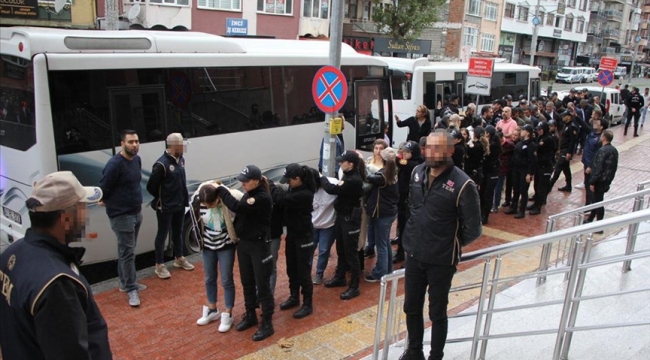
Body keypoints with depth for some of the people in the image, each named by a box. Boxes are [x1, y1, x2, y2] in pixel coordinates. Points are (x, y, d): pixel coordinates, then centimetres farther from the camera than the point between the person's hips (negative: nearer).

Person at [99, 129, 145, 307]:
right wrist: (109, 203, 1)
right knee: (127, 252, -2)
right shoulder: (114, 164, -21)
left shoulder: (137, 159, 4)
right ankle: (131, 289, 7)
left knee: (126, 250, 18)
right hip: (121, 215, -8)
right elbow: (103, 189, -16)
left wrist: (136, 202, 14)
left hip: (136, 213, 8)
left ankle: (125, 282, 31)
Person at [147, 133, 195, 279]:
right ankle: (160, 265, 15)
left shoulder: (181, 159, 2)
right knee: (162, 235, 5)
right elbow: (151, 186, -17)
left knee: (178, 232, 20)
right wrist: (161, 198, -2)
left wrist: (183, 197, 8)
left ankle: (179, 259, 36)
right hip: (165, 207, -7)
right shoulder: (161, 164, -22)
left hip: (180, 204, 7)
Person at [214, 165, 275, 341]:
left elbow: (237, 207, -29)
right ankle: (250, 315, 35)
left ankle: (267, 324, 13)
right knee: (247, 283, 18)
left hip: (259, 245, -8)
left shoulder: (263, 198, -22)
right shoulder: (248, 194, 5)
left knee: (262, 285, 2)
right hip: (243, 243, 8)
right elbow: (240, 214, 4)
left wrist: (220, 190, -21)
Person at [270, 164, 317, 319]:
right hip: (292, 235, 8)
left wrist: (268, 183, -19)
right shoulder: (294, 189, 0)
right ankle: (294, 297, 37)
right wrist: (269, 185, -18)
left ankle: (307, 305, 18)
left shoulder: (305, 194, -27)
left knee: (303, 272, 3)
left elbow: (282, 198, -31)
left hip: (304, 237, -8)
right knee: (291, 269, 19)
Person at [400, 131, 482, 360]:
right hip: (414, 255, 5)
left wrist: (450, 244, -1)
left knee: (437, 313, 13)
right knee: (411, 308, 19)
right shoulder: (417, 172, -1)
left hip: (441, 261, -5)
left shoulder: (462, 184, -20)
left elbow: (473, 229, -13)